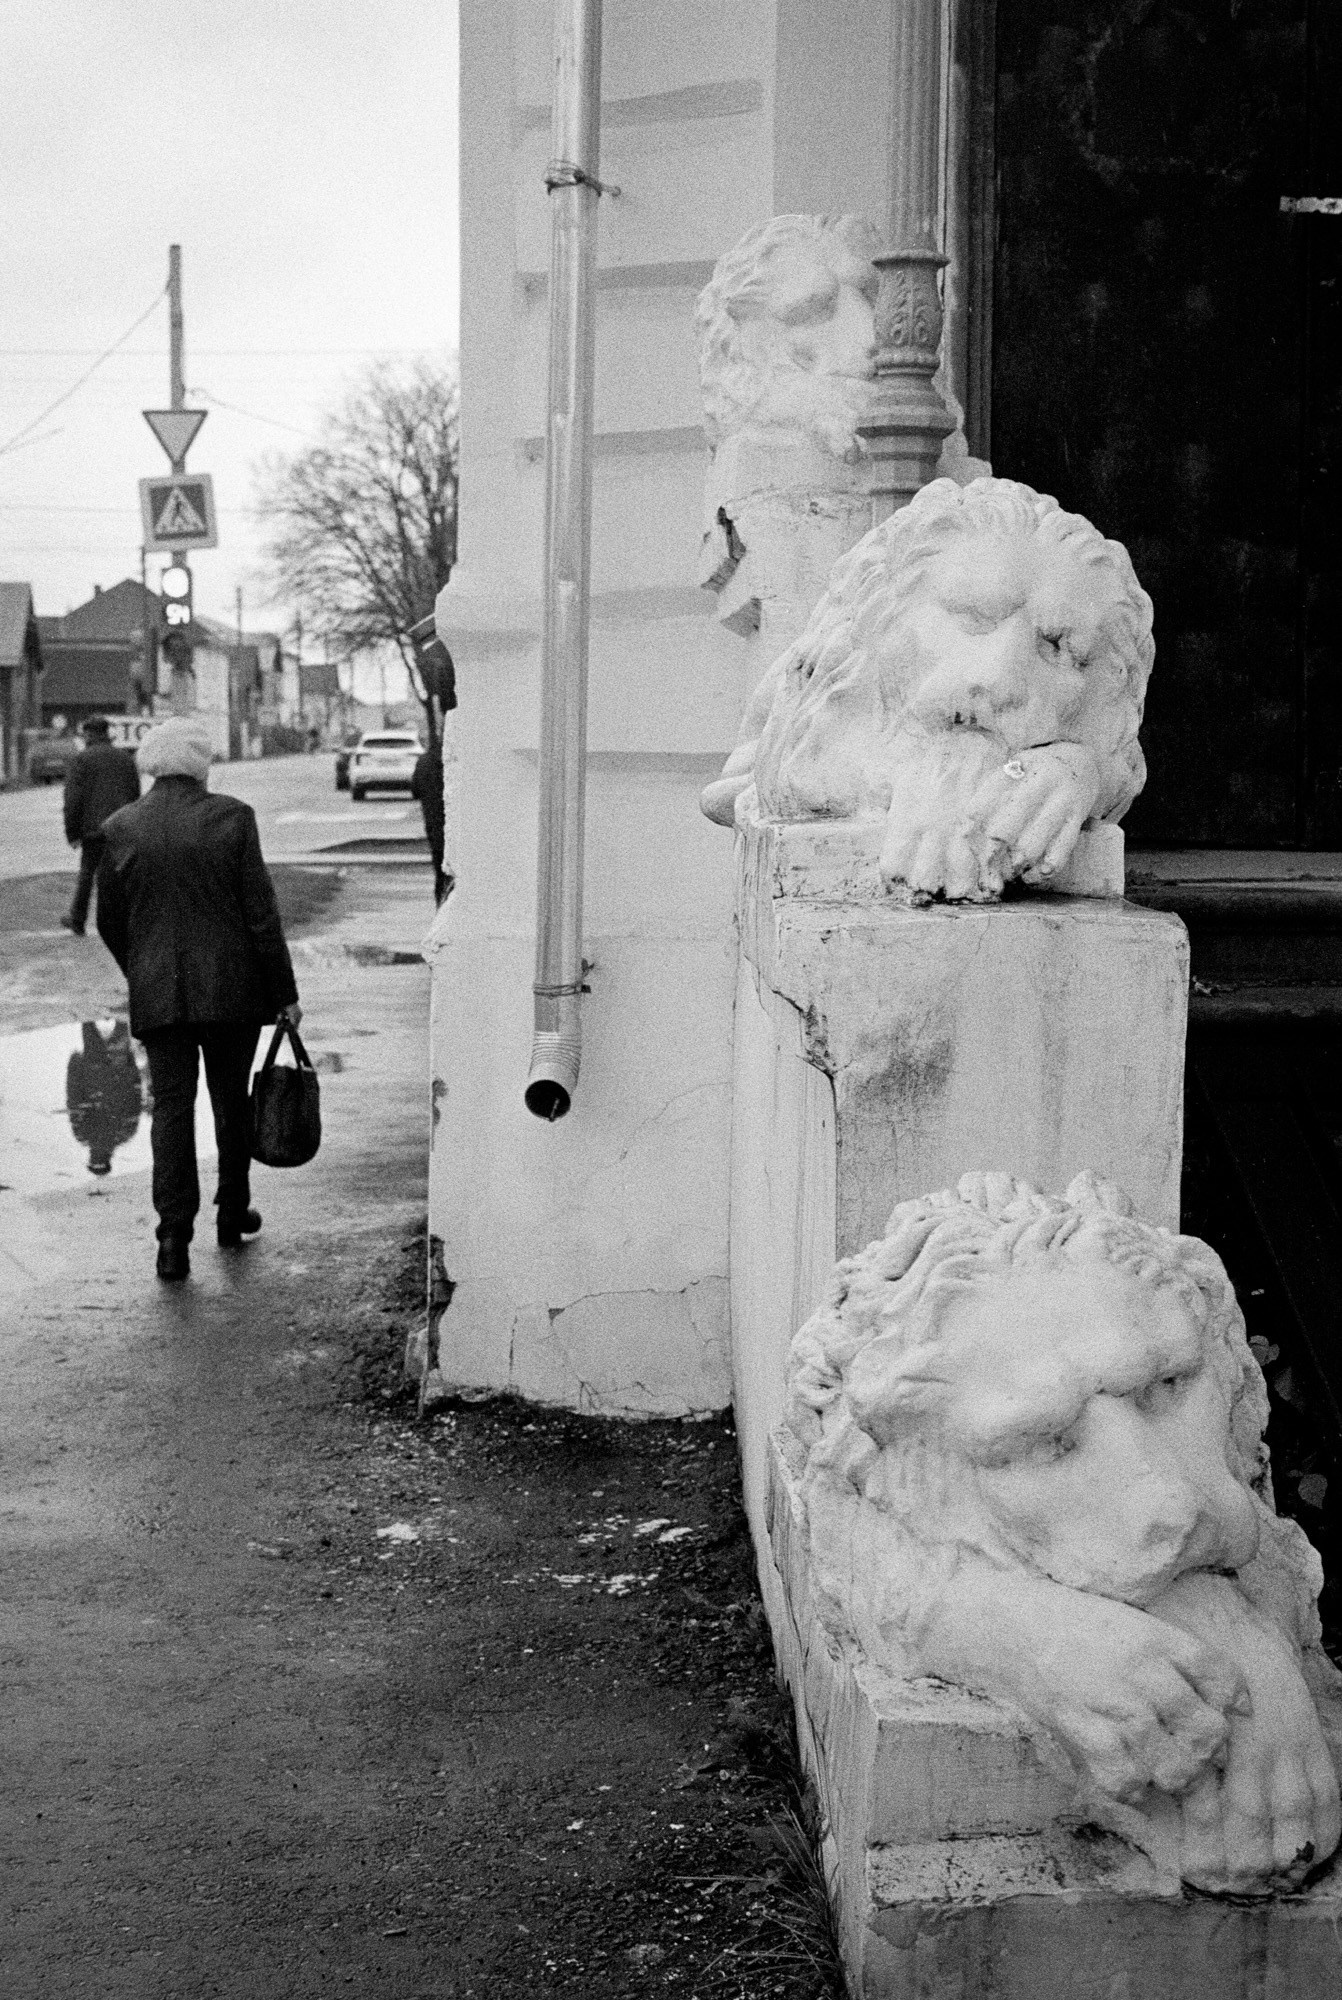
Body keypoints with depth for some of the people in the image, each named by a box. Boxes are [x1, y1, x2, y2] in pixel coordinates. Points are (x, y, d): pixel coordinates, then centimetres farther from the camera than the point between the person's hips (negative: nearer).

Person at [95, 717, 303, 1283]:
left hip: (157, 992, 1)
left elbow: (109, 922, 7)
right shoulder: (231, 818, -7)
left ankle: (174, 1234, -10)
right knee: (232, 1100, 16)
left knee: (171, 1105, 2)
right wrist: (285, 993, -1)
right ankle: (233, 1214, 28)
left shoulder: (120, 829, -1)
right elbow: (261, 913, -7)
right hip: (232, 985, -1)